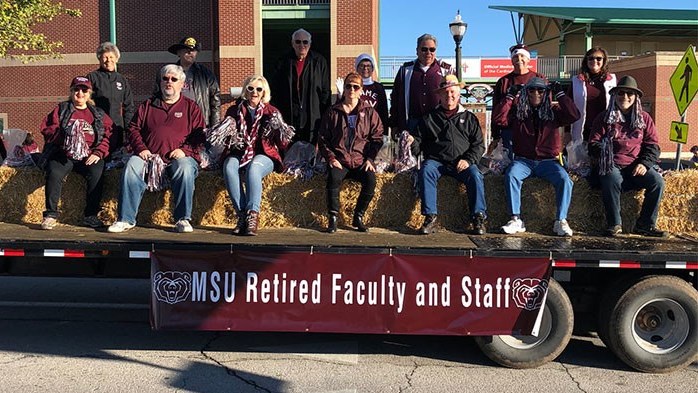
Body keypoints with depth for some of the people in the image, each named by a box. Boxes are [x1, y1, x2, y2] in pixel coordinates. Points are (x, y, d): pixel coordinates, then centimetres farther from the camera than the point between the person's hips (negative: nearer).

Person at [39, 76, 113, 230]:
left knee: (96, 174, -31)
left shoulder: (99, 114, 18)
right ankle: (51, 214, -17)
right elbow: (46, 129, 6)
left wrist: (98, 153, -9)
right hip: (62, 155, 0)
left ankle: (91, 216, -20)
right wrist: (64, 133, -13)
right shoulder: (61, 109, 17)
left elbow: (107, 136, 7)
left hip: (88, 157, 0)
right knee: (54, 174, -31)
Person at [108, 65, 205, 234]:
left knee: (185, 169, -35)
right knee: (132, 166, -27)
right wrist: (141, 148, -2)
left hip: (178, 157, -2)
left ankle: (183, 219, -24)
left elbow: (199, 136, 7)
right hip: (149, 156, 2)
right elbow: (133, 128, 17)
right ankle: (126, 219, -22)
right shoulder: (148, 105, 21)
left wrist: (185, 150, -11)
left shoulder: (191, 107, 15)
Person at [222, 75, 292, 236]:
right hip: (239, 154, 2)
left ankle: (252, 215, -41)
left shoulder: (271, 112, 12)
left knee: (253, 167, -37)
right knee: (229, 166, -33)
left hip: (264, 155, -2)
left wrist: (279, 130, -15)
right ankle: (242, 215, -34)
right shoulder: (234, 110, 16)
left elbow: (282, 145, 5)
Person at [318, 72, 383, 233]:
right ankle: (333, 218, -18)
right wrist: (330, 158, -3)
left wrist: (370, 159, -4)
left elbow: (377, 138, 9)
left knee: (370, 179, -30)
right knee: (333, 178, -33)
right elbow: (323, 139, 12)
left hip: (361, 161, 1)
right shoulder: (332, 112, 11)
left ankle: (358, 217, -11)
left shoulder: (369, 112, 12)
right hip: (338, 161, 0)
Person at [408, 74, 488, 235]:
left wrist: (468, 160, -8)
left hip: (461, 163, 0)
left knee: (475, 176, -30)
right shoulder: (429, 118, 18)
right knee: (425, 171, -32)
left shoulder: (469, 118, 19)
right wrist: (412, 142, -11)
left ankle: (478, 217, -23)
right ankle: (430, 217, -33)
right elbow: (418, 145, 15)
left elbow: (479, 144, 11)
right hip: (436, 160, 0)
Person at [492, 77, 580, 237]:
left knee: (565, 180, -28)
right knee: (511, 175, -32)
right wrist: (510, 96, -6)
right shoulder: (517, 111, 8)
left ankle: (561, 221, -20)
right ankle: (516, 220, -31)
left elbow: (574, 115, -6)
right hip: (523, 160, 0)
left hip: (548, 160, 1)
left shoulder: (553, 111, 10)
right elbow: (497, 118, -7)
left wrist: (560, 94, -3)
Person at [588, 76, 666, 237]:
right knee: (612, 181, -36)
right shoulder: (604, 118, 9)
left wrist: (645, 163, -8)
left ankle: (645, 225, -10)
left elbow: (652, 145, 10)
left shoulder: (644, 118, 15)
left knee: (658, 181, -25)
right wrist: (601, 150, -18)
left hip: (636, 166, 3)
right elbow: (593, 144, 6)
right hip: (612, 166, -2)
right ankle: (614, 224, -19)